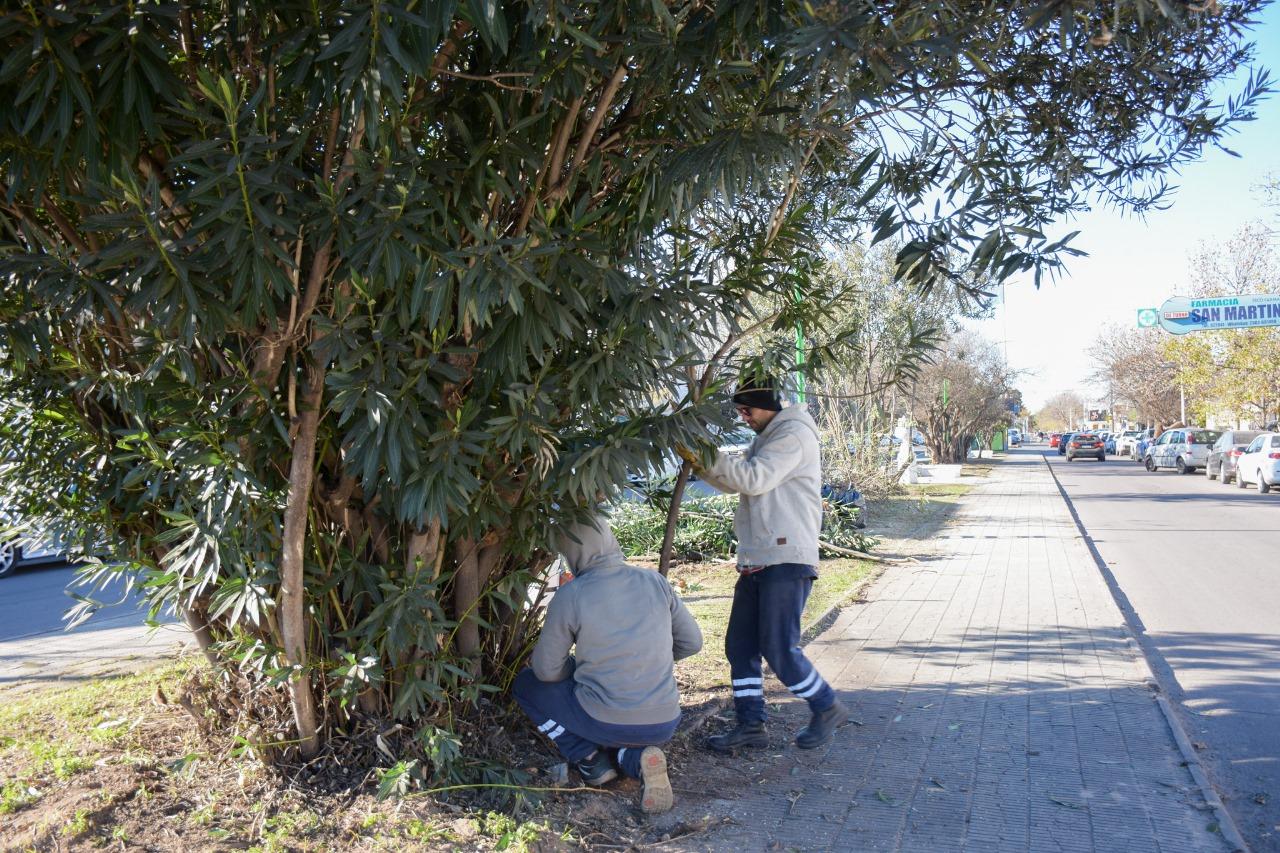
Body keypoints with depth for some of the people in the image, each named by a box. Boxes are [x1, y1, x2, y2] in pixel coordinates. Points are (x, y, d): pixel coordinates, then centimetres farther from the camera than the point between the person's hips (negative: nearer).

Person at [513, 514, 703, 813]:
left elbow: (547, 670, -3)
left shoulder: (569, 596, -11)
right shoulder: (655, 581, -1)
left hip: (605, 722, -4)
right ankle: (636, 757, 4)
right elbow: (691, 642, 8)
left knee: (526, 683, 18)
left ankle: (590, 758, 6)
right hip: (664, 724, 4)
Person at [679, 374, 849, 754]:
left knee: (779, 648, -7)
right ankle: (750, 723, 15)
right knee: (740, 645, 7)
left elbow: (754, 479, -19)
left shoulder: (793, 434, -8)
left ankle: (827, 708, 13)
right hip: (757, 561, 10)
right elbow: (736, 483, 22)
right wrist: (700, 461, 7)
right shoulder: (766, 439, 22)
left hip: (787, 559, -10)